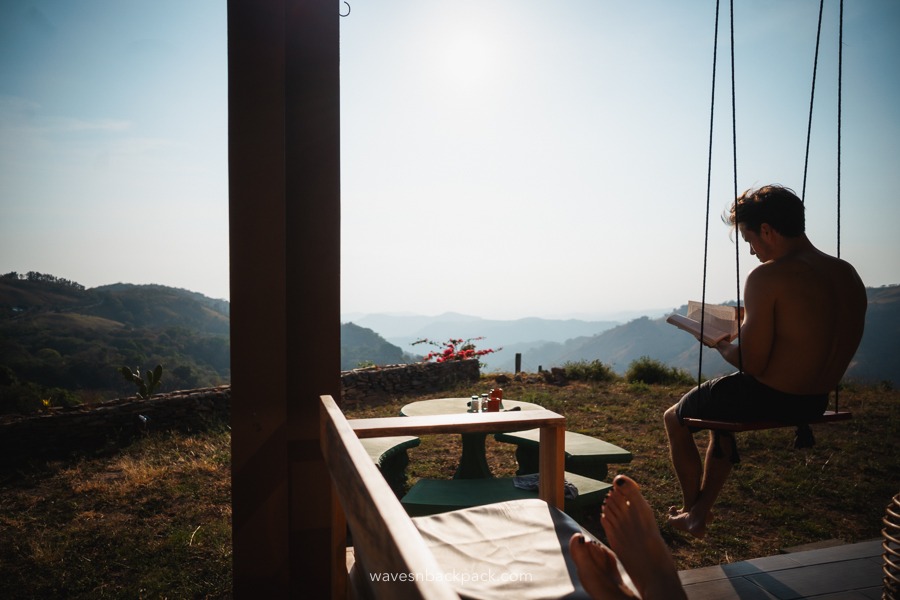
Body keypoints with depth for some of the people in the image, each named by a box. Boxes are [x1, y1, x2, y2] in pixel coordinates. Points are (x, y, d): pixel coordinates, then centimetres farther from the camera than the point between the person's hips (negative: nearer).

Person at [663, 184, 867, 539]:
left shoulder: (768, 277, -22)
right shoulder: (849, 275, 2)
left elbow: (752, 365, -21)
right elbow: (811, 341, 11)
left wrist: (720, 345, -2)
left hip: (768, 401, -8)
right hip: (816, 403, 9)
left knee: (675, 418, 17)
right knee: (722, 416, 34)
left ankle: (692, 513, 33)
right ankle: (700, 512, 42)